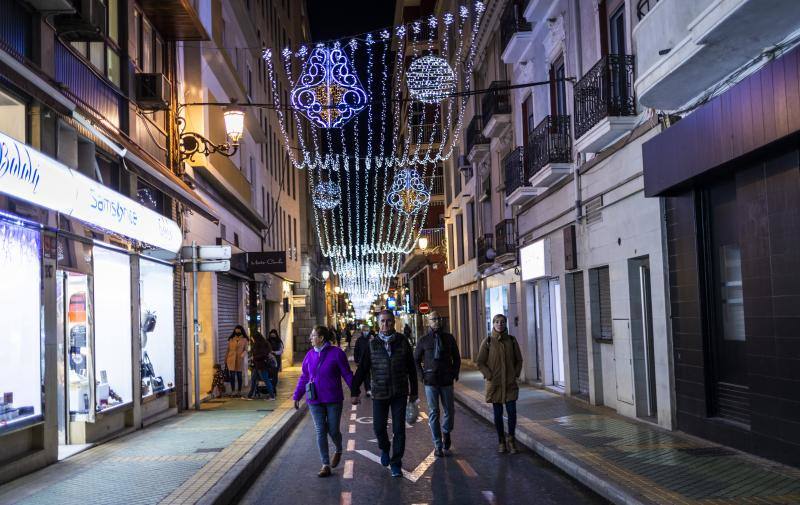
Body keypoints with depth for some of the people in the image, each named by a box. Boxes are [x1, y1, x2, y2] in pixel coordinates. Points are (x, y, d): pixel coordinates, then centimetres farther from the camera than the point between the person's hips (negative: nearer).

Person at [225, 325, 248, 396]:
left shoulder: (244, 340, 6)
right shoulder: (231, 339, 10)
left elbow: (245, 349, 2)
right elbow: (228, 350, 11)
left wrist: (243, 354, -20)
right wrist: (225, 360, 7)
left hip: (239, 360, -1)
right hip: (231, 359, 1)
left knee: (239, 375, 3)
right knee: (232, 376, -1)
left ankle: (239, 391, 10)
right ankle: (232, 391, 6)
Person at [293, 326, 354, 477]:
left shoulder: (336, 353, -9)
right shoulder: (310, 354, 4)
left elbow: (347, 374, -4)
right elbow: (304, 377, 11)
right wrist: (297, 396, 10)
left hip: (333, 400, -3)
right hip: (315, 401, 3)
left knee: (333, 431, 5)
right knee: (320, 432, 1)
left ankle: (338, 451, 38)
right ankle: (325, 466, 6)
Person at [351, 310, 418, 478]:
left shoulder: (403, 342, -1)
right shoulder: (372, 345, -1)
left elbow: (411, 368, 6)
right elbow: (362, 369, 0)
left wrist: (413, 391, 8)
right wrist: (355, 392, -2)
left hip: (400, 393, 0)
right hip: (379, 393, 0)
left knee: (399, 429, 0)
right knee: (379, 426, 5)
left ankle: (396, 464, 12)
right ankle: (384, 449, 37)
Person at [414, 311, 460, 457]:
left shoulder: (449, 338, 5)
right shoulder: (424, 340, 1)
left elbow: (456, 358, 14)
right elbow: (416, 359, 10)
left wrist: (455, 373, 4)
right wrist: (422, 375, 1)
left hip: (447, 380, 1)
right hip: (430, 381, -1)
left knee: (449, 411, 6)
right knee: (433, 413, 1)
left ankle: (446, 432, 35)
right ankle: (438, 445, 8)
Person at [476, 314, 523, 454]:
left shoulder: (512, 340, 2)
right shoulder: (487, 341, -4)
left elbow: (518, 360, 11)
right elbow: (480, 362, -2)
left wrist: (516, 374, 0)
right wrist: (490, 376, -8)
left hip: (510, 383, 1)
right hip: (494, 384, -1)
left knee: (512, 411, -7)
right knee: (498, 413, 5)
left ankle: (511, 439, 12)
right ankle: (502, 442, 17)